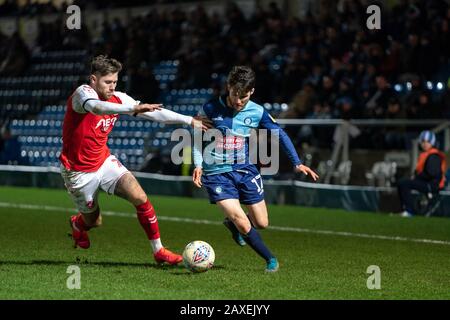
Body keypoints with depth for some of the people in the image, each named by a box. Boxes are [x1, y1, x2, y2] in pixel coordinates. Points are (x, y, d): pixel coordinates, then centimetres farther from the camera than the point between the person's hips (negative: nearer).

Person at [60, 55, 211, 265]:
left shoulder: (118, 99, -4)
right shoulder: (83, 93, -23)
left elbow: (154, 113, 2)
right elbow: (96, 107, -47)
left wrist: (189, 120, -1)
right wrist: (133, 109, -60)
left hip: (104, 161, 5)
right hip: (79, 171, -5)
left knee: (140, 198, -15)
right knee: (94, 221, 11)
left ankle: (158, 250, -4)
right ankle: (77, 224, 49)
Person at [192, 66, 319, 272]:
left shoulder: (257, 112, -4)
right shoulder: (211, 109, -9)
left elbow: (280, 134, 6)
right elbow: (197, 139, 2)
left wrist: (297, 163, 1)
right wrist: (198, 165, -12)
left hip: (246, 170, 3)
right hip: (217, 174, -3)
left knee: (261, 223, 8)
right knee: (244, 225, -15)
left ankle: (232, 223, 40)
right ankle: (270, 260, 6)